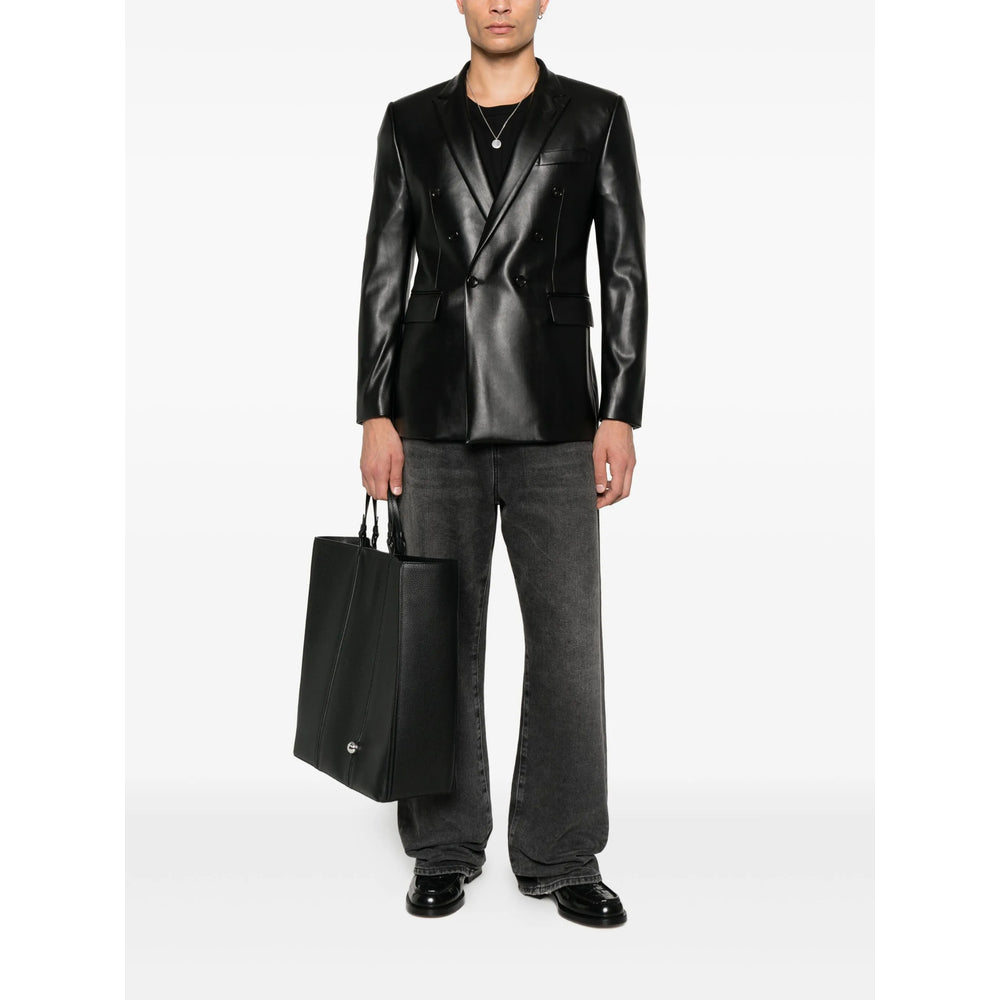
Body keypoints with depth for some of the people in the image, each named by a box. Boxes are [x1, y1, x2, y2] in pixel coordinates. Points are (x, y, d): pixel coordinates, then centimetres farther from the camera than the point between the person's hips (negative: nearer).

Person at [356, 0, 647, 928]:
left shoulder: (596, 116, 5)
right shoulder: (410, 122, 9)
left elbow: (625, 273, 1)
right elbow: (384, 273, 6)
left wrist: (620, 416, -6)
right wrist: (375, 416, -1)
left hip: (550, 411, -1)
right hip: (438, 410, 1)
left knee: (567, 635, -1)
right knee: (442, 633, 5)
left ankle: (561, 855, 14)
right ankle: (445, 848, 20)